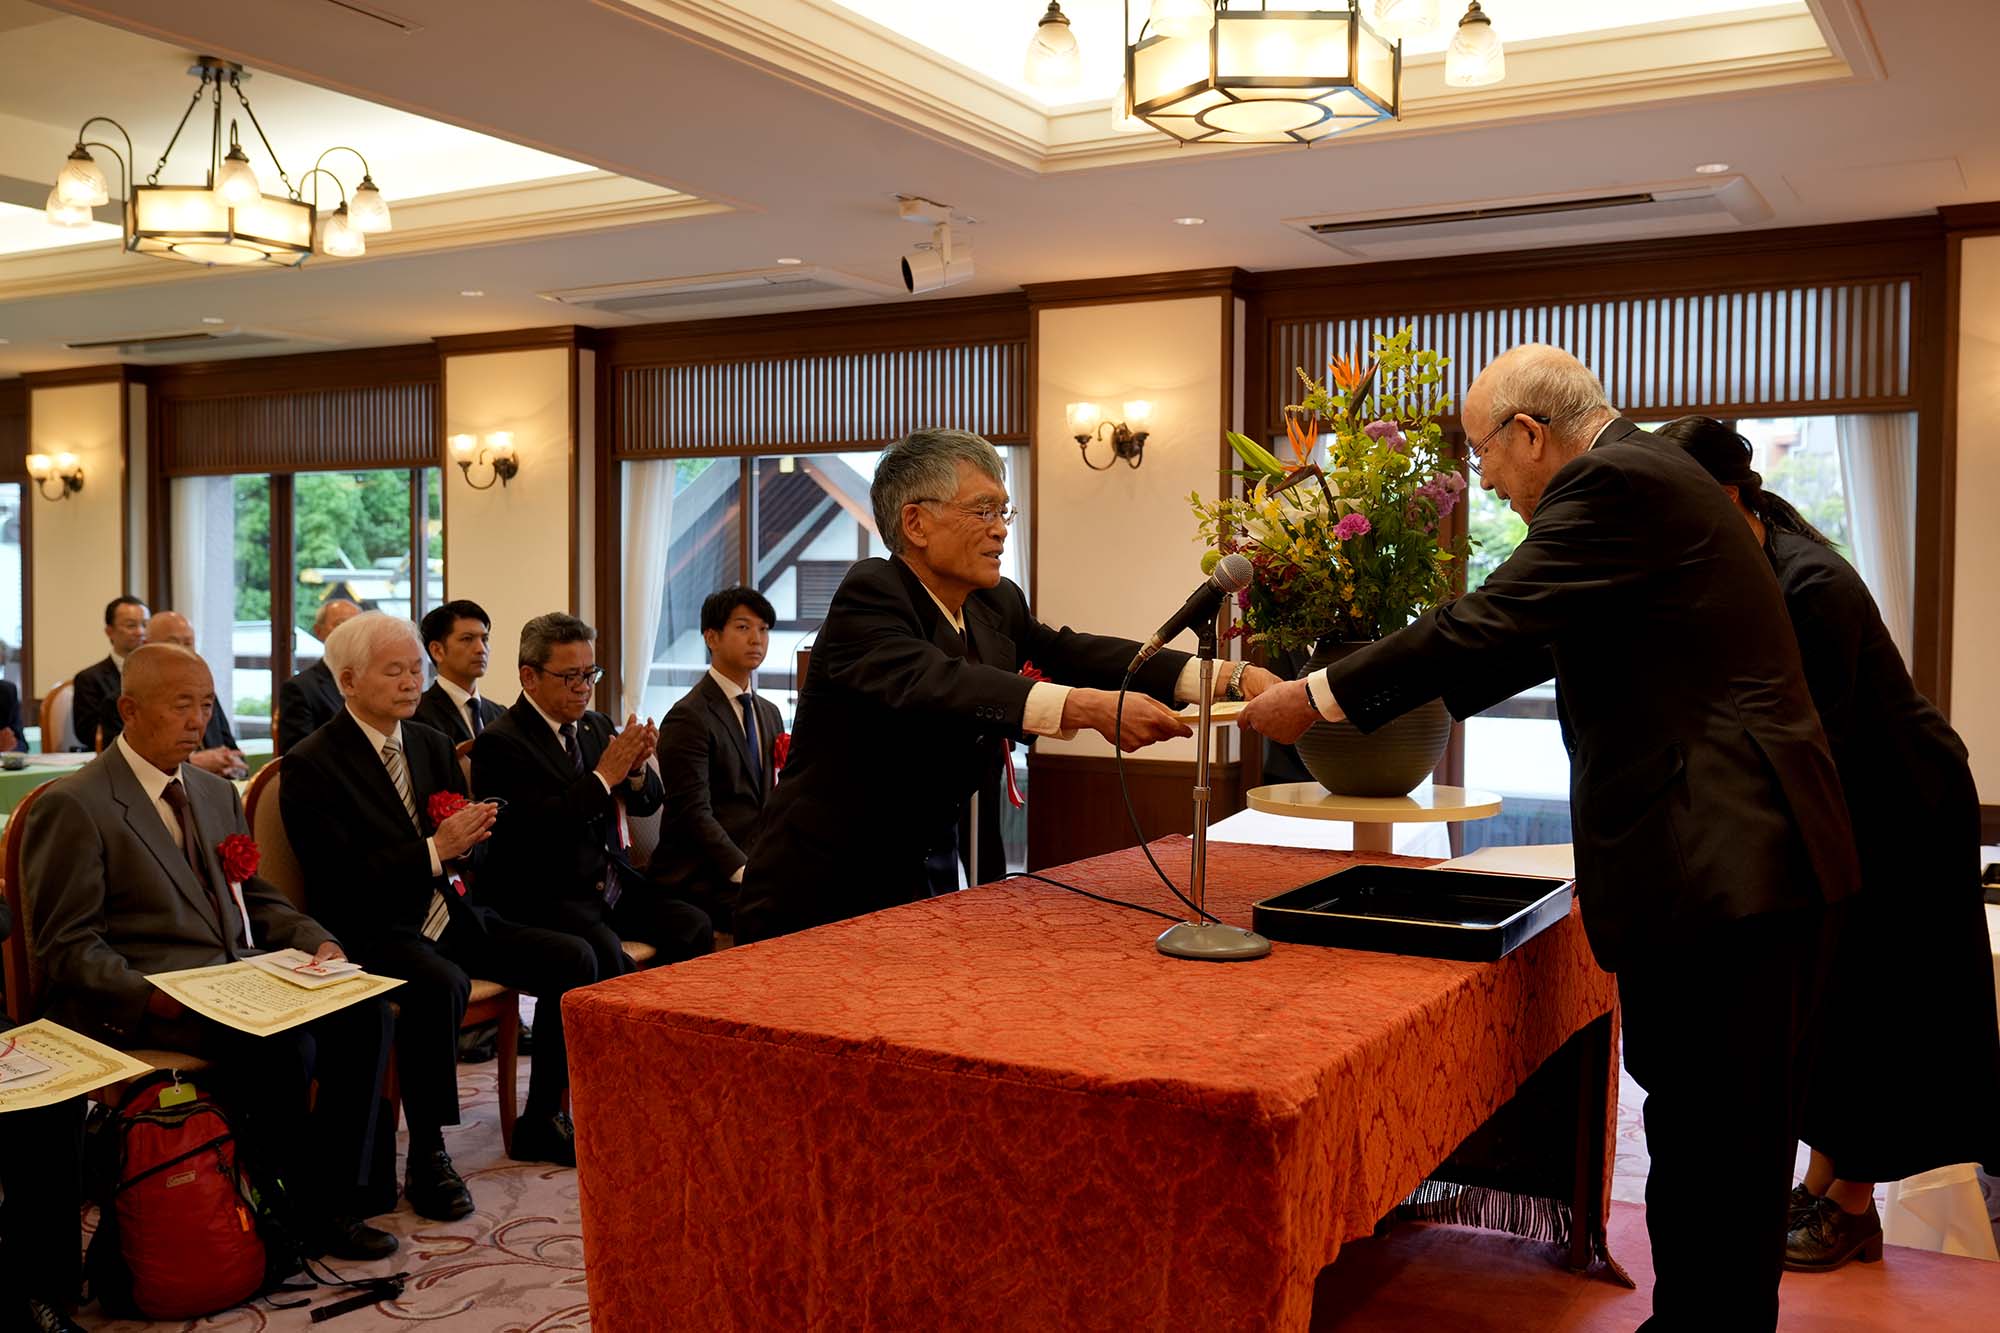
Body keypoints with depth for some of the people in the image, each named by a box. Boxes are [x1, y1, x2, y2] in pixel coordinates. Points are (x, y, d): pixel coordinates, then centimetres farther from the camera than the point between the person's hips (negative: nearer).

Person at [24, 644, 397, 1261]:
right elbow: (67, 948, -8)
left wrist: (316, 940, 1)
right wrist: (151, 997, -24)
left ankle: (334, 1199, -13)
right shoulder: (71, 806, -5)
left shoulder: (219, 794, 18)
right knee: (283, 1045, -31)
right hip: (140, 999, -7)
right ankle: (299, 1214, -10)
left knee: (365, 1011, -18)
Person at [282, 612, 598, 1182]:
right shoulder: (310, 765, -8)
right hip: (372, 932, -7)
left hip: (451, 917, 7)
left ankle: (540, 1123, 8)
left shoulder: (433, 745, 13)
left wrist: (470, 838, -8)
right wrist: (433, 851, -24)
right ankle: (427, 1160, -21)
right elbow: (339, 884, -16)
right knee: (441, 983, -37)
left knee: (573, 959, -8)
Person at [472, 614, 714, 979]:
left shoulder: (598, 725, 14)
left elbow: (647, 803, 16)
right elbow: (536, 825, -19)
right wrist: (604, 777, -18)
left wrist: (635, 768, -6)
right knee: (605, 952, -34)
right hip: (546, 895, -6)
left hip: (614, 883, 6)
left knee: (695, 927, -18)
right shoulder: (499, 743, -8)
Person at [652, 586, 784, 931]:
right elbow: (694, 812, -15)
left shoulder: (769, 713, 17)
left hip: (755, 863, 7)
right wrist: (746, 872, -24)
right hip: (700, 875, -7)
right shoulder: (688, 717, -8)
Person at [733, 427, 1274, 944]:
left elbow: (1072, 653, -4)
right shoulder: (870, 596, -16)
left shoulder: (998, 605, 7)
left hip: (943, 890, 7)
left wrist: (1231, 677, -18)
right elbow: (931, 684, -33)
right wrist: (1088, 707, -44)